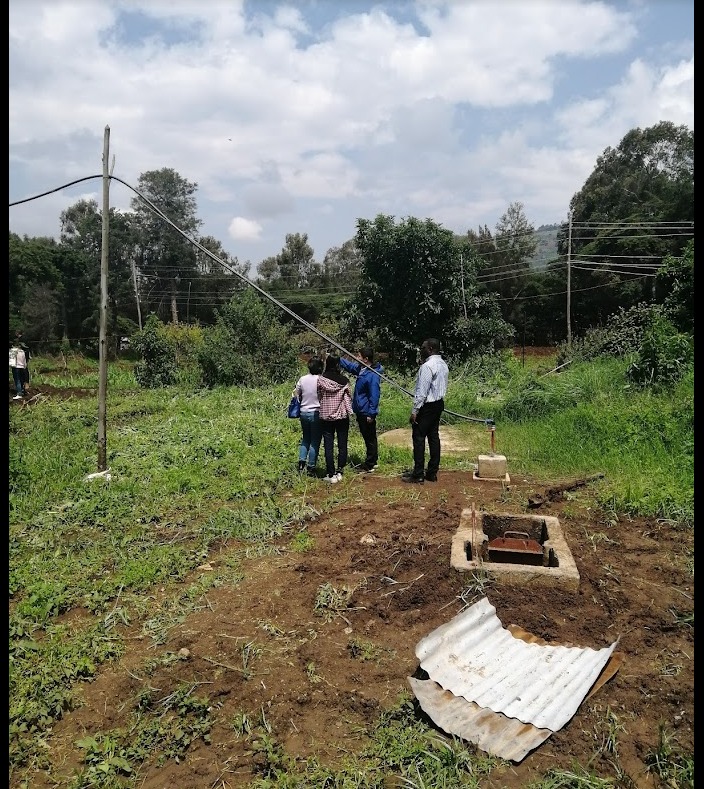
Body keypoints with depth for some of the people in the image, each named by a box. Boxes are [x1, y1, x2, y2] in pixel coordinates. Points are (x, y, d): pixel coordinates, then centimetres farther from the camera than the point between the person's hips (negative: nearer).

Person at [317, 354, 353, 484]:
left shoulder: (321, 380, -6)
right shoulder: (344, 381, -8)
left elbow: (319, 397, 2)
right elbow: (348, 398, -6)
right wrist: (349, 410, 7)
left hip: (326, 416, 0)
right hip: (342, 416, 0)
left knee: (328, 446, 4)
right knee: (342, 445, 10)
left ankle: (331, 474, 6)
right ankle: (339, 472, 13)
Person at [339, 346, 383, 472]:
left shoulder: (373, 375, -24)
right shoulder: (360, 368, 4)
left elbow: (374, 396, -23)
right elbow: (348, 365, 21)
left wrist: (371, 414, -21)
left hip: (367, 413, -9)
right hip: (360, 411, 9)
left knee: (370, 438, 4)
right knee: (367, 437, 19)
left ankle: (370, 465, 14)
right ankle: (371, 461, 31)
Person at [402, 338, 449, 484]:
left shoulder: (427, 366, -19)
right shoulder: (443, 365, 11)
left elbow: (422, 391, -21)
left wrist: (415, 411, -18)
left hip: (427, 406, -9)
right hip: (439, 404, 9)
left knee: (419, 438, -3)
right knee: (433, 436, 11)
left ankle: (418, 474, -1)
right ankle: (432, 472, 16)